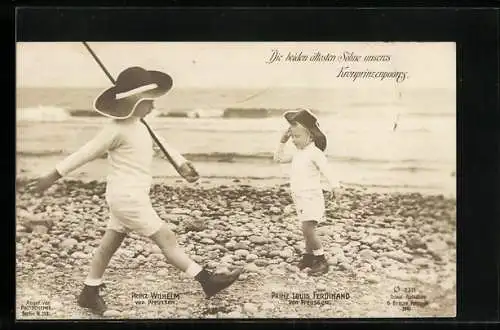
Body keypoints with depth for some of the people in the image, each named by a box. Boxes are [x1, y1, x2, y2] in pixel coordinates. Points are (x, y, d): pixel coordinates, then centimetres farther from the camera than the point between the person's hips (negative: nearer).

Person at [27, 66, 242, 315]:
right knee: (167, 239, -4)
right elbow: (85, 154, -15)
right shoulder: (117, 129, -19)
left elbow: (161, 143, 18)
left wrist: (182, 164, 6)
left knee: (110, 243, 16)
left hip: (130, 196, 9)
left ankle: (89, 294, 27)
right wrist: (52, 177, -11)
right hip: (127, 198, -9)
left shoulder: (138, 124, 8)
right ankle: (207, 281, 2)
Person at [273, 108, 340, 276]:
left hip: (312, 198, -8)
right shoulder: (297, 154, 12)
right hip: (300, 199, 8)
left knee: (307, 229, -15)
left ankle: (321, 261, -6)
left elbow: (326, 171, -23)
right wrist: (282, 142, 12)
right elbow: (278, 158, 22)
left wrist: (334, 187, -36)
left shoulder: (315, 153, -13)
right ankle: (309, 256, 29)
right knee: (307, 229, 16)